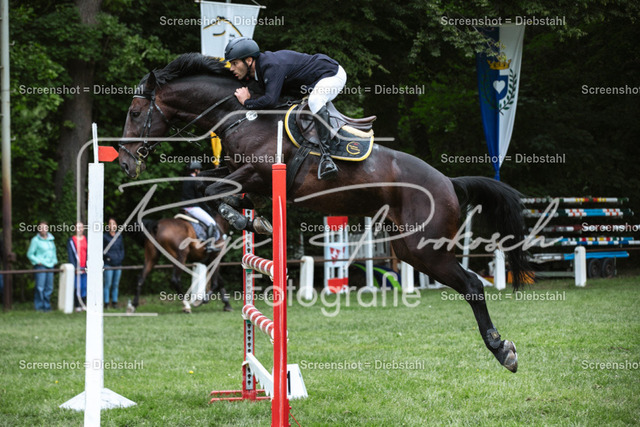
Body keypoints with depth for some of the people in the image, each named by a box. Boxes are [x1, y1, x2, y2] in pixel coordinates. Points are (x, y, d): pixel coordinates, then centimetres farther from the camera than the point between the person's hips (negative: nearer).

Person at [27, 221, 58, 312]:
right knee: (40, 287, -9)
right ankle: (39, 306, -3)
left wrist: (54, 261, 14)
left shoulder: (51, 239, 15)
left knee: (49, 287, 6)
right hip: (40, 266, -6)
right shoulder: (35, 240, -3)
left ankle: (47, 306, 14)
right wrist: (37, 262, -9)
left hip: (50, 266, 6)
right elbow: (30, 254, -1)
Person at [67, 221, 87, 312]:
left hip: (85, 268, 3)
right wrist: (75, 267, -10)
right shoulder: (71, 240, 3)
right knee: (77, 287, -3)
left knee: (85, 287, 3)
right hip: (76, 268, -3)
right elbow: (70, 254, -2)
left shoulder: (86, 240, 12)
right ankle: (77, 305, 3)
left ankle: (83, 305, 10)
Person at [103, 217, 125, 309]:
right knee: (108, 284, -6)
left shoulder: (119, 237, 13)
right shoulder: (104, 236, -2)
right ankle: (106, 303, -2)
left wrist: (121, 257, 3)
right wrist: (107, 256, -13)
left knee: (116, 284, 8)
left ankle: (114, 302, 15)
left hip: (118, 263, 5)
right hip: (108, 264, -5)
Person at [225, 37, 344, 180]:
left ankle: (326, 156, -39)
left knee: (315, 101, -37)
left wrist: (246, 102, -27)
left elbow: (270, 100, -44)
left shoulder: (272, 66, -32)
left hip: (333, 73, -11)